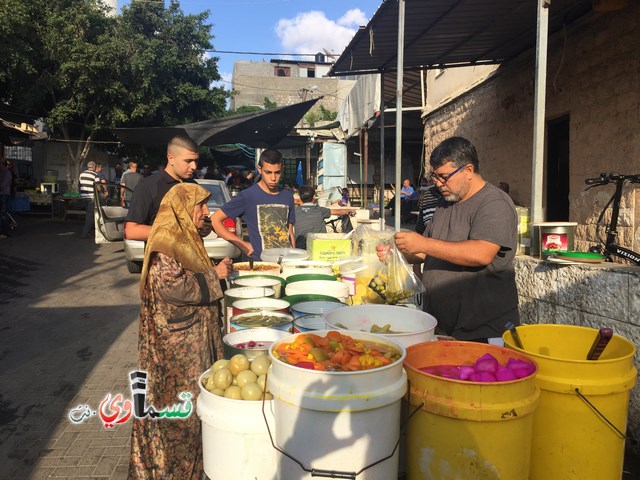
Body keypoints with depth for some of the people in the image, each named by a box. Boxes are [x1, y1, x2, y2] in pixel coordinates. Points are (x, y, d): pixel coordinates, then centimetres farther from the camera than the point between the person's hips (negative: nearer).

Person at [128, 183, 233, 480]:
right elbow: (173, 287, -27)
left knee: (194, 396, 17)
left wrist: (217, 272, 11)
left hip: (193, 338, 10)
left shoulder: (185, 238, 13)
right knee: (178, 402, 2)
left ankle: (191, 456, 32)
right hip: (175, 341, -10)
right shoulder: (165, 243, -18)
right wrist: (213, 276, -19)